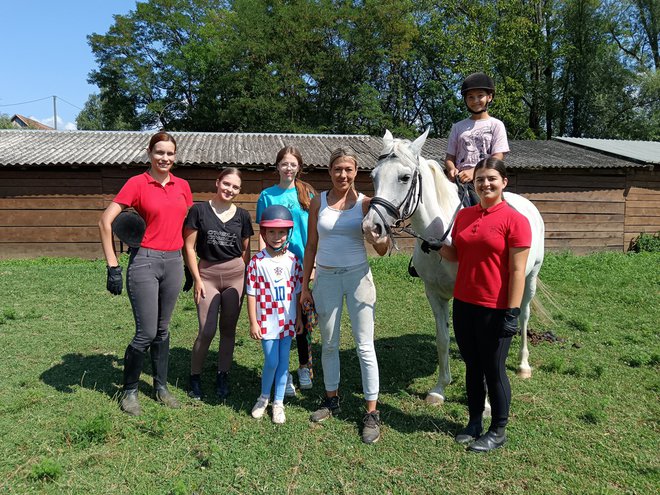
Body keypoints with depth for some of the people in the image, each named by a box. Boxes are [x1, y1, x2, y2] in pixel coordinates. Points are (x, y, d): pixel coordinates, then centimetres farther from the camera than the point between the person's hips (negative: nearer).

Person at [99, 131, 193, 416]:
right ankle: (129, 391, 18)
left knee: (162, 329, 14)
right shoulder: (137, 183, -5)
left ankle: (161, 386, 28)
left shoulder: (182, 186, 9)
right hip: (144, 261, -4)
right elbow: (105, 222, -9)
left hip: (173, 262, 4)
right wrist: (113, 266, -13)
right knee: (146, 332, -4)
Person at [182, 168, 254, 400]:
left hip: (235, 275, 3)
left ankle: (222, 377, 24)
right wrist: (197, 279, -6)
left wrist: (247, 279, 7)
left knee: (228, 329, 9)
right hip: (207, 274, -2)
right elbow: (189, 247, -2)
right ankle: (194, 377, 17)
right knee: (207, 331, -5)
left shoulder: (242, 215, 5)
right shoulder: (199, 210, -3)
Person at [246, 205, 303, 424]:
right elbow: (252, 294, -6)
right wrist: (253, 323, -6)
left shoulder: (293, 260, -1)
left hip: (288, 321, 3)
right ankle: (264, 397, 26)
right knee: (271, 362, -1)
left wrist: (299, 318, 7)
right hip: (266, 322, -3)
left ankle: (278, 403, 26)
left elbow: (298, 291, 6)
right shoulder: (257, 262, -10)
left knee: (283, 362, 11)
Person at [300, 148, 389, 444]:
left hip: (357, 277, -2)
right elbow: (311, 245, 6)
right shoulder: (319, 202, 2)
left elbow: (381, 250, -5)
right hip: (326, 278, 3)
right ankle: (332, 399, 35)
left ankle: (372, 413, 14)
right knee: (328, 344, 15)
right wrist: (305, 285, 5)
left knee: (365, 346, 2)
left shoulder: (365, 203, -4)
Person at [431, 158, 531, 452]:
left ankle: (498, 431, 28)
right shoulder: (464, 215, 7)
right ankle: (474, 422, 36)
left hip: (495, 310, -6)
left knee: (494, 371, 9)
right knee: (472, 366, 18)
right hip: (463, 304, 6)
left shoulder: (515, 220, -11)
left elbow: (517, 271, -13)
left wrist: (512, 313, -16)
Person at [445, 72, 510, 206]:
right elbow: (449, 157, 15)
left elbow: (498, 158, -3)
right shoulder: (458, 127, 18)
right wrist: (452, 169, -10)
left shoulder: (496, 125, 9)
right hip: (460, 181, 3)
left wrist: (473, 172, -18)